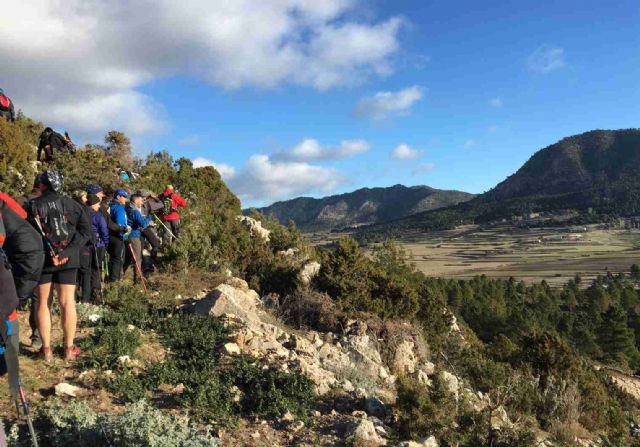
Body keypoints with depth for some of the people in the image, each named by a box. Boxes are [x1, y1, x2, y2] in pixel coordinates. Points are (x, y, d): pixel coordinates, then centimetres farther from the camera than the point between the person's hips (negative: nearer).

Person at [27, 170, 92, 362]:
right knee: (67, 303, 5)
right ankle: (69, 349, 10)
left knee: (43, 303, 11)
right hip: (67, 260, 1)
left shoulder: (33, 206, -4)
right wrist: (68, 252, -11)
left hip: (41, 259, -1)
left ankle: (46, 349, 13)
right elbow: (86, 231, -5)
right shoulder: (72, 204, 1)